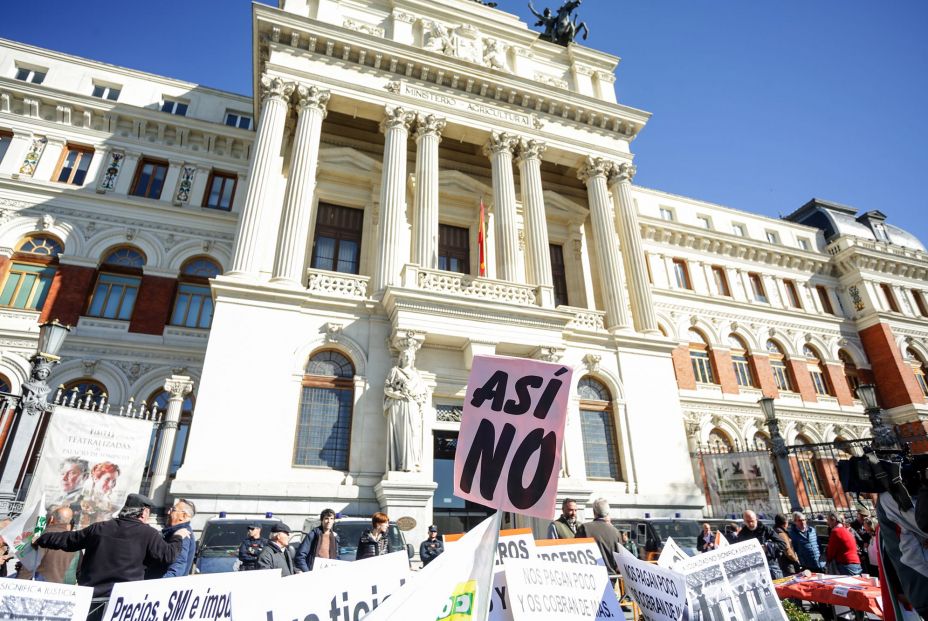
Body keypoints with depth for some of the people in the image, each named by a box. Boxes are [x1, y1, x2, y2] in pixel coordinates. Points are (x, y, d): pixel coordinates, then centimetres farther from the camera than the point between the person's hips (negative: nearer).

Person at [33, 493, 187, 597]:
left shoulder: (99, 528, 9)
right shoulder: (148, 533, -6)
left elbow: (67, 540, 20)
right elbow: (168, 554, -9)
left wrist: (41, 540, 38)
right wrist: (178, 537, 10)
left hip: (89, 595, 5)